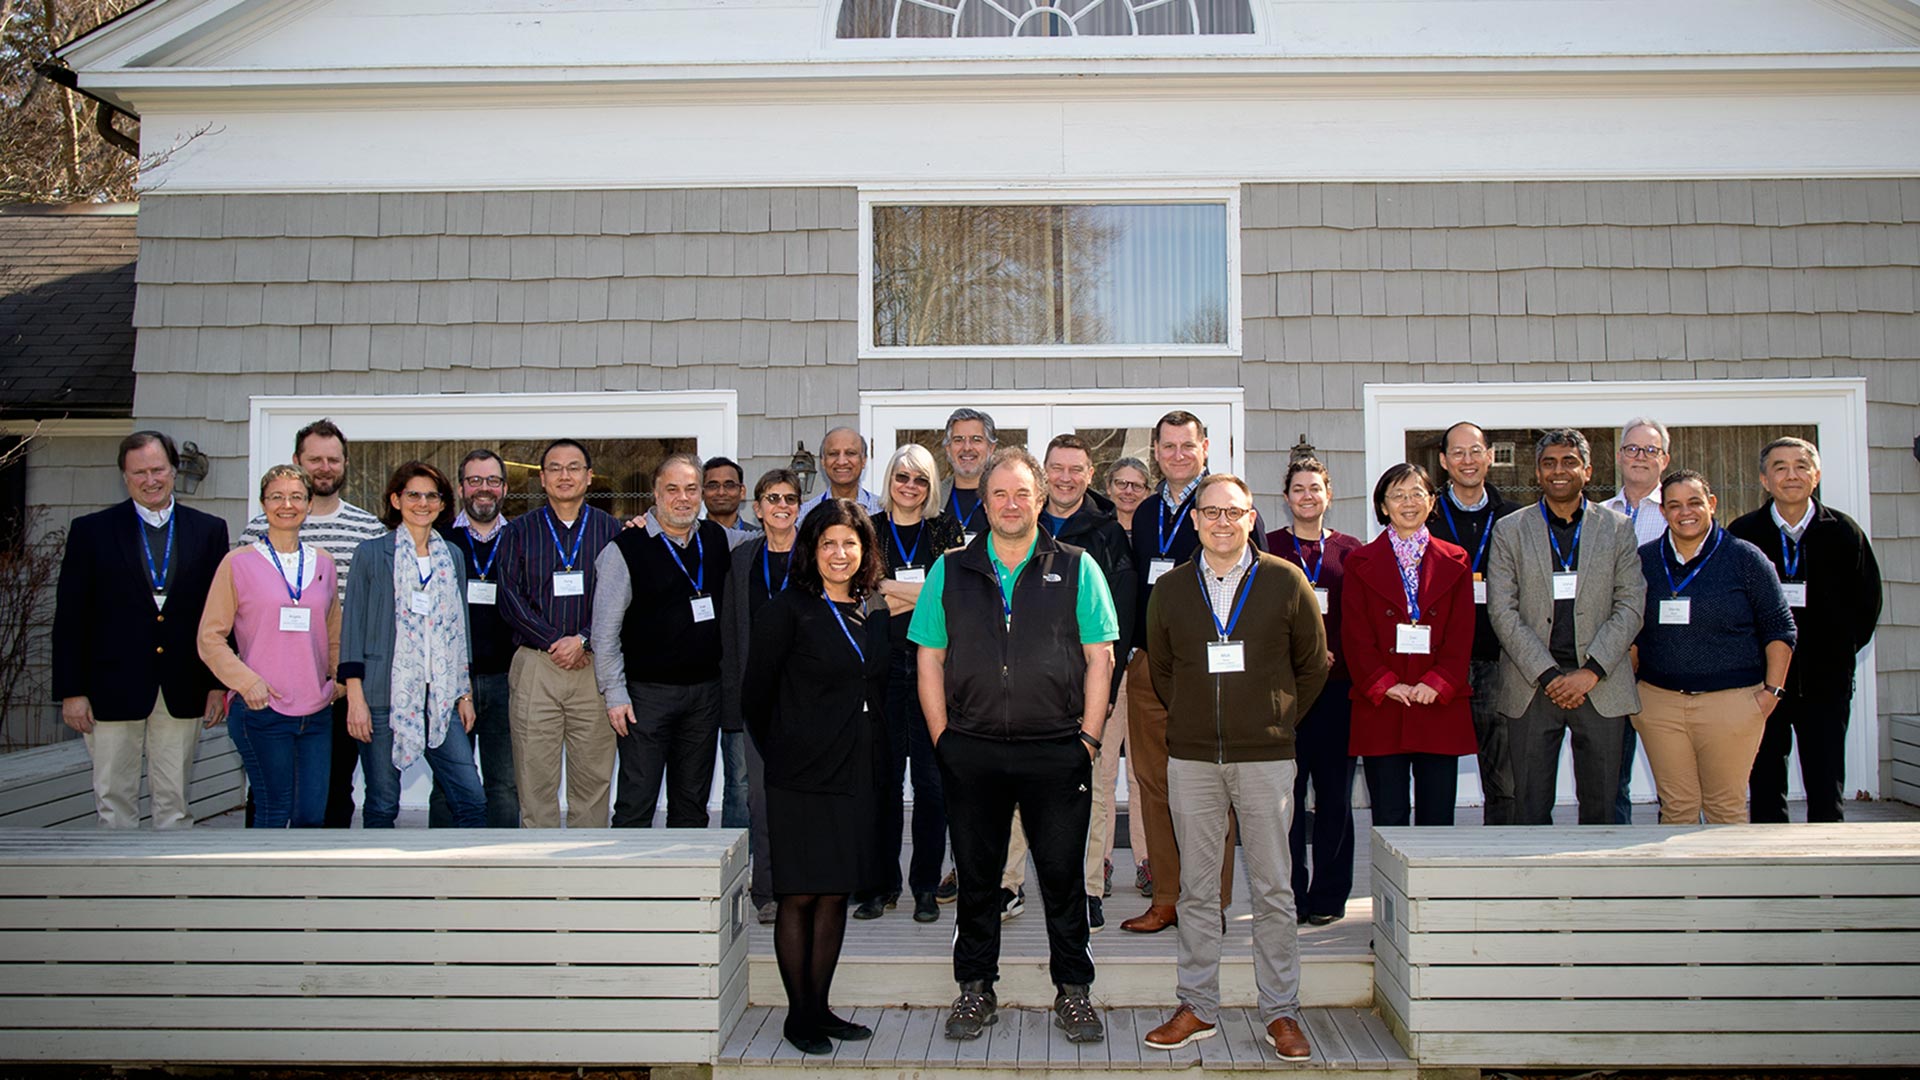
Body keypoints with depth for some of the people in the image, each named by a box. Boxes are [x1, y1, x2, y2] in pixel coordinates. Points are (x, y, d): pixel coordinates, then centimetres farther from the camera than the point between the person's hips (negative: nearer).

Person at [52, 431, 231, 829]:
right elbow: (70, 618, 2)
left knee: (175, 800, 7)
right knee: (114, 800, 6)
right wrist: (71, 691, -3)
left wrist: (219, 683, 2)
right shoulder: (91, 531, 3)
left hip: (182, 692, 1)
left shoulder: (209, 530, 6)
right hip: (113, 691, -1)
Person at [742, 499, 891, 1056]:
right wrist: (781, 754, 5)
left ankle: (821, 1008, 19)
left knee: (836, 894, 10)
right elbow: (755, 695, -2)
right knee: (799, 896, 0)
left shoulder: (875, 612, 10)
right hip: (803, 778, -5)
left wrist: (875, 755, 11)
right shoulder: (789, 610, -5)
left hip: (860, 775, 5)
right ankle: (799, 1014, 11)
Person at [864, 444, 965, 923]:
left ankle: (927, 885, 9)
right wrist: (925, 594, -6)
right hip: (884, 664, 1)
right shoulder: (869, 531, 10)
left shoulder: (945, 530, 9)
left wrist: (894, 590, -7)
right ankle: (882, 882, 12)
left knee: (930, 776, -1)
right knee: (885, 775, 1)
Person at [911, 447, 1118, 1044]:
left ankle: (1073, 990, 20)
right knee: (976, 875, 10)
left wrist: (1088, 739, -3)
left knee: (1063, 873, 6)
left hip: (1057, 752, -1)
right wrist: (944, 738, 1)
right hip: (971, 753, 1)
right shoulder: (950, 571, 8)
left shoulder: (1076, 569, 5)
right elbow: (929, 660, 8)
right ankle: (975, 988, 24)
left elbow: (1100, 658, 3)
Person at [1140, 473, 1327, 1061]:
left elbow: (1313, 665, 10)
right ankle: (1198, 1007, 17)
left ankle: (1281, 1012, 15)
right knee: (1196, 887, 7)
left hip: (1265, 758, -2)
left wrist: (1279, 720, 9)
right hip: (1191, 759, 2)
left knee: (1273, 889, 4)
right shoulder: (1170, 589, 6)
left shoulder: (1286, 582, 0)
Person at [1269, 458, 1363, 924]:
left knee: (1334, 793, 5)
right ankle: (1291, 897, 8)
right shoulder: (1268, 549, 7)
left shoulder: (1350, 550, 10)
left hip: (1337, 686, 1)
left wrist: (1332, 655, -7)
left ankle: (1328, 895, 15)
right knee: (1286, 793, -1)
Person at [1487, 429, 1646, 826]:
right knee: (1530, 809, 2)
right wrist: (1548, 675, -10)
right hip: (1531, 686, -1)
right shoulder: (1509, 531, 6)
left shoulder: (1617, 528, 9)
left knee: (1601, 806, 5)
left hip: (1601, 685, 1)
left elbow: (1630, 606, 2)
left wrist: (1591, 672, -9)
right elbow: (1502, 611, -1)